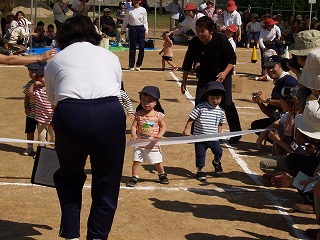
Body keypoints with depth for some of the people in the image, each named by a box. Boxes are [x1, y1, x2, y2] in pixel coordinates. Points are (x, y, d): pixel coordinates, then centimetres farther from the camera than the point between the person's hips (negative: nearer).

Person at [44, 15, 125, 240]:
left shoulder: (55, 61, 24)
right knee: (106, 185, 16)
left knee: (69, 178, 24)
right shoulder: (110, 56, 26)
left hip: (70, 114, 0)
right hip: (110, 115, 0)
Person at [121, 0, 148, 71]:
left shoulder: (143, 10, 5)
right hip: (132, 29, -2)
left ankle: (138, 65, 11)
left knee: (142, 47, -2)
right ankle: (131, 66, 8)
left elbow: (145, 22, 8)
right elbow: (126, 21, 10)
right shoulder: (129, 10, 1)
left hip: (141, 29, 2)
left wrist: (146, 30, 1)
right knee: (132, 48, 0)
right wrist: (123, 29, 14)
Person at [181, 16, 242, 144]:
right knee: (199, 101, -7)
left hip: (223, 74, -3)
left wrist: (225, 73, -28)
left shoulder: (221, 40, -24)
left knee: (227, 103, -10)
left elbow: (232, 58, -14)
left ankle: (236, 133, 5)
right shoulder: (194, 42, -16)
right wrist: (184, 81, -2)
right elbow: (188, 63, -4)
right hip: (205, 75, 3)